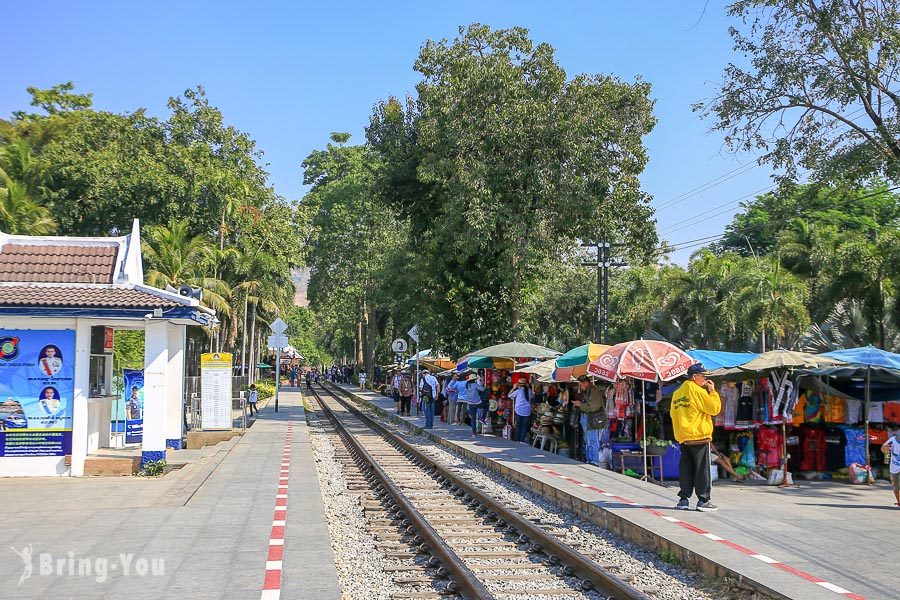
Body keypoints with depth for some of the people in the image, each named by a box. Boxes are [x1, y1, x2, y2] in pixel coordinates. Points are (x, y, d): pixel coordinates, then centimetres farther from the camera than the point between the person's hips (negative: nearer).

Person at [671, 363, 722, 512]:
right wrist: (713, 392, 1)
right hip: (699, 436, -7)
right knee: (702, 470, -1)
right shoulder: (697, 391, -11)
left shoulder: (677, 393, 12)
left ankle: (684, 499, 10)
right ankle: (703, 501, 0)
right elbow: (714, 408, -11)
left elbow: (674, 414, 16)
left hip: (683, 438, 7)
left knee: (686, 470, 10)